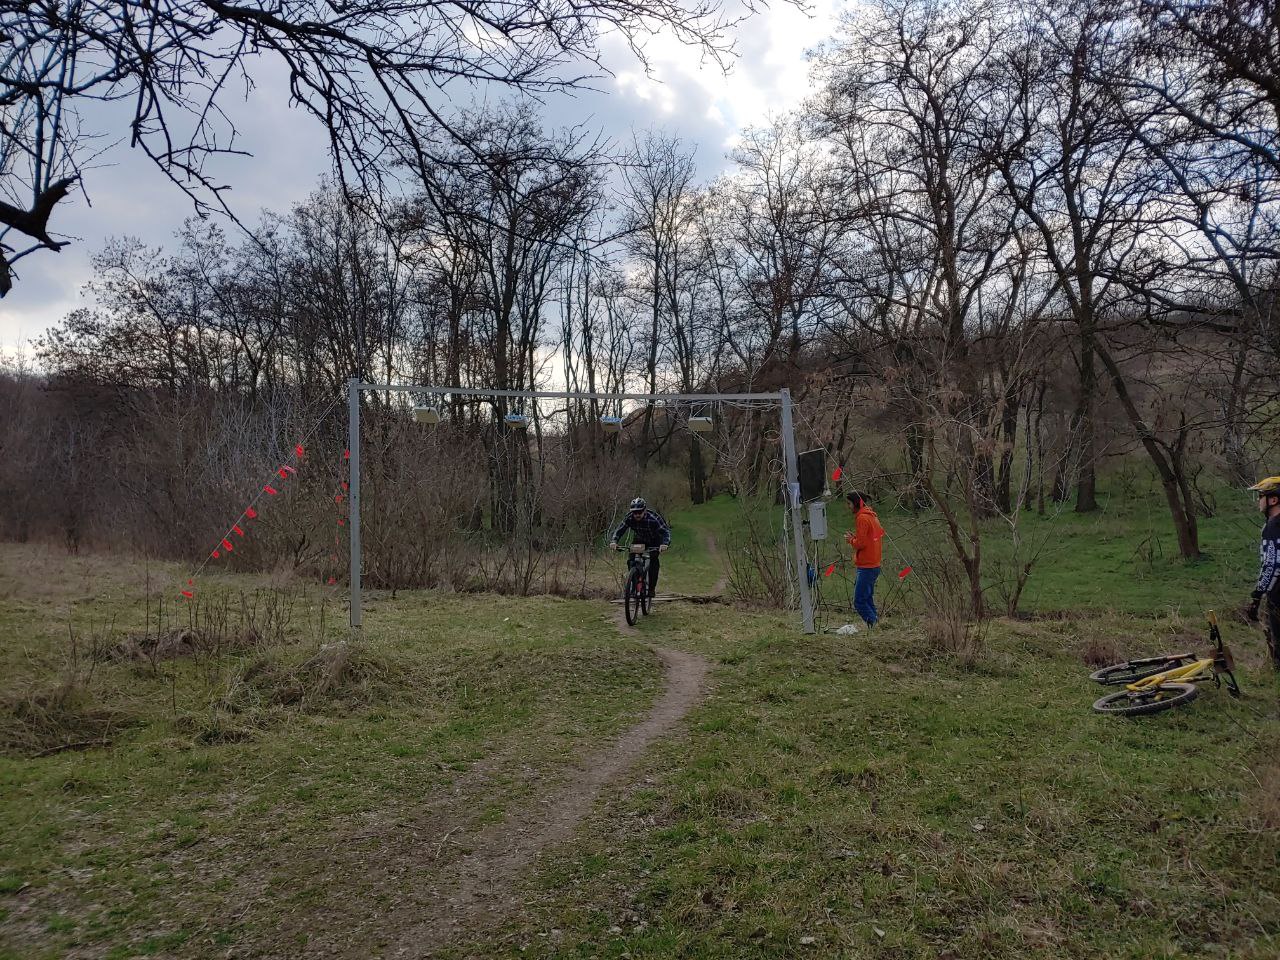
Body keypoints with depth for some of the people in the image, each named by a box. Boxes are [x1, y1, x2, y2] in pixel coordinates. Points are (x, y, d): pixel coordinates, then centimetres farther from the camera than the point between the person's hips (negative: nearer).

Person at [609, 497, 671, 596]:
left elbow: (666, 531, -38)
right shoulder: (629, 518, -25)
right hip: (638, 540, 3)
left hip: (654, 541, -3)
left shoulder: (653, 519, -36)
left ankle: (652, 588, -13)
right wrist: (614, 541, -41)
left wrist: (665, 544, -57)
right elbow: (619, 530, -22)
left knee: (653, 561, -23)